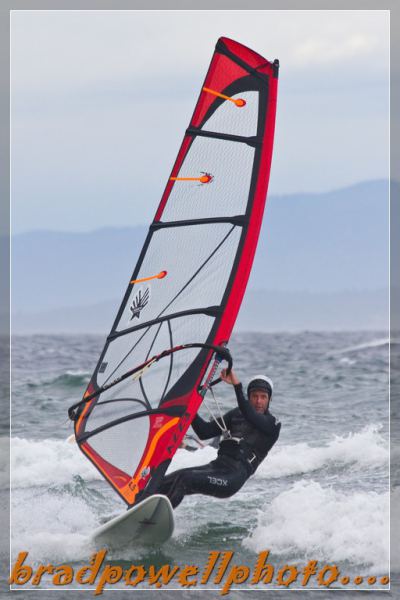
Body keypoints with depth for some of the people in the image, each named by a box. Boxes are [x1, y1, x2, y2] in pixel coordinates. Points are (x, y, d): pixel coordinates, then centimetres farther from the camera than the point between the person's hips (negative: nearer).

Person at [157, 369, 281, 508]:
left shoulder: (273, 424, 3)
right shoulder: (236, 415, 20)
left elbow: (251, 417, -18)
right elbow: (205, 432, 15)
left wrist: (237, 385, -25)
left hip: (233, 477, -6)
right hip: (215, 466, 6)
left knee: (184, 479, -28)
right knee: (162, 484, -16)